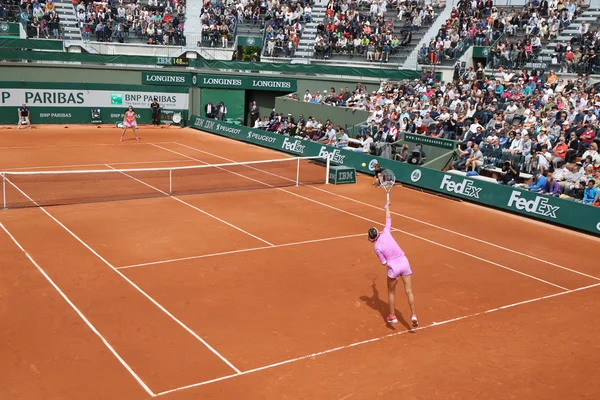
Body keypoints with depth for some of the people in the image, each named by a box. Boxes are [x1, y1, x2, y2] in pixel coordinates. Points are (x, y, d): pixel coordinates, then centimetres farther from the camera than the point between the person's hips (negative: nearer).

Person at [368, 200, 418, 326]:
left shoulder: (377, 248, -7)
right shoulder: (386, 233, -1)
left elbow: (384, 263, -2)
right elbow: (388, 219, 14)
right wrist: (387, 207, 28)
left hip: (393, 267, -3)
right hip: (404, 262, 3)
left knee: (391, 292, 20)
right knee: (409, 291, 5)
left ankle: (392, 316, 26)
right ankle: (414, 315, -4)